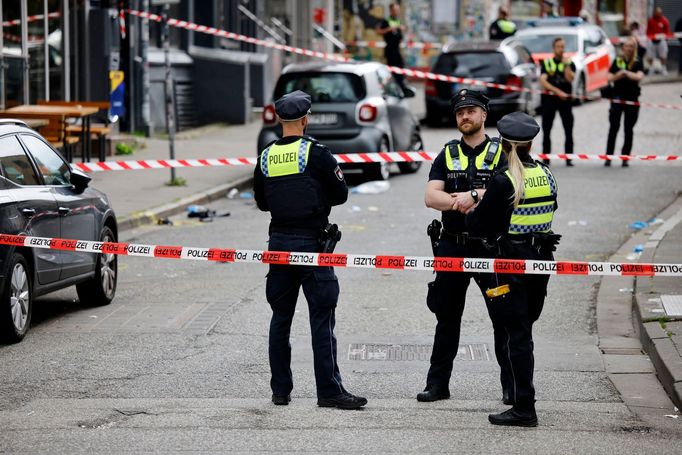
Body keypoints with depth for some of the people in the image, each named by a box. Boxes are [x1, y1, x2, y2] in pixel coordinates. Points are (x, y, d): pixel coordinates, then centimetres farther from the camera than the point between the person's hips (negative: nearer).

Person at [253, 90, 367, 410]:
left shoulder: (266, 157, 5)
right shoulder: (316, 153, -9)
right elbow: (341, 194, -3)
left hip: (278, 242, 5)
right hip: (311, 243, -5)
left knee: (280, 317, 11)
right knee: (322, 317, -3)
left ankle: (280, 390, 14)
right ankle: (329, 390, -5)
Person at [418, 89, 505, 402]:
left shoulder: (501, 153, 2)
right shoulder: (447, 156, 11)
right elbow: (431, 197, -2)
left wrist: (473, 195, -24)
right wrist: (465, 202, -18)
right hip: (452, 247, 3)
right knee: (447, 318, 8)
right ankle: (438, 384, 14)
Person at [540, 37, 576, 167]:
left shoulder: (570, 63, 8)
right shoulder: (546, 63, 9)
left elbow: (570, 79, -8)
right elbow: (543, 81, -5)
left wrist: (566, 65, -15)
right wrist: (558, 92, -15)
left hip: (565, 99, -1)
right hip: (549, 99, 1)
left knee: (569, 130, -7)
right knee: (546, 131, 2)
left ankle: (569, 158, -5)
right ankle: (546, 159, 7)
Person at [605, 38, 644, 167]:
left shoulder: (637, 63, 4)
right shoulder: (617, 62, 7)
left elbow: (639, 76, -15)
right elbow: (610, 78, 1)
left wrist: (626, 73, -28)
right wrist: (618, 75, -19)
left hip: (632, 99, 0)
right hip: (617, 98, 0)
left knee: (628, 130, 3)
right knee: (613, 128, -5)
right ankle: (608, 157, -4)